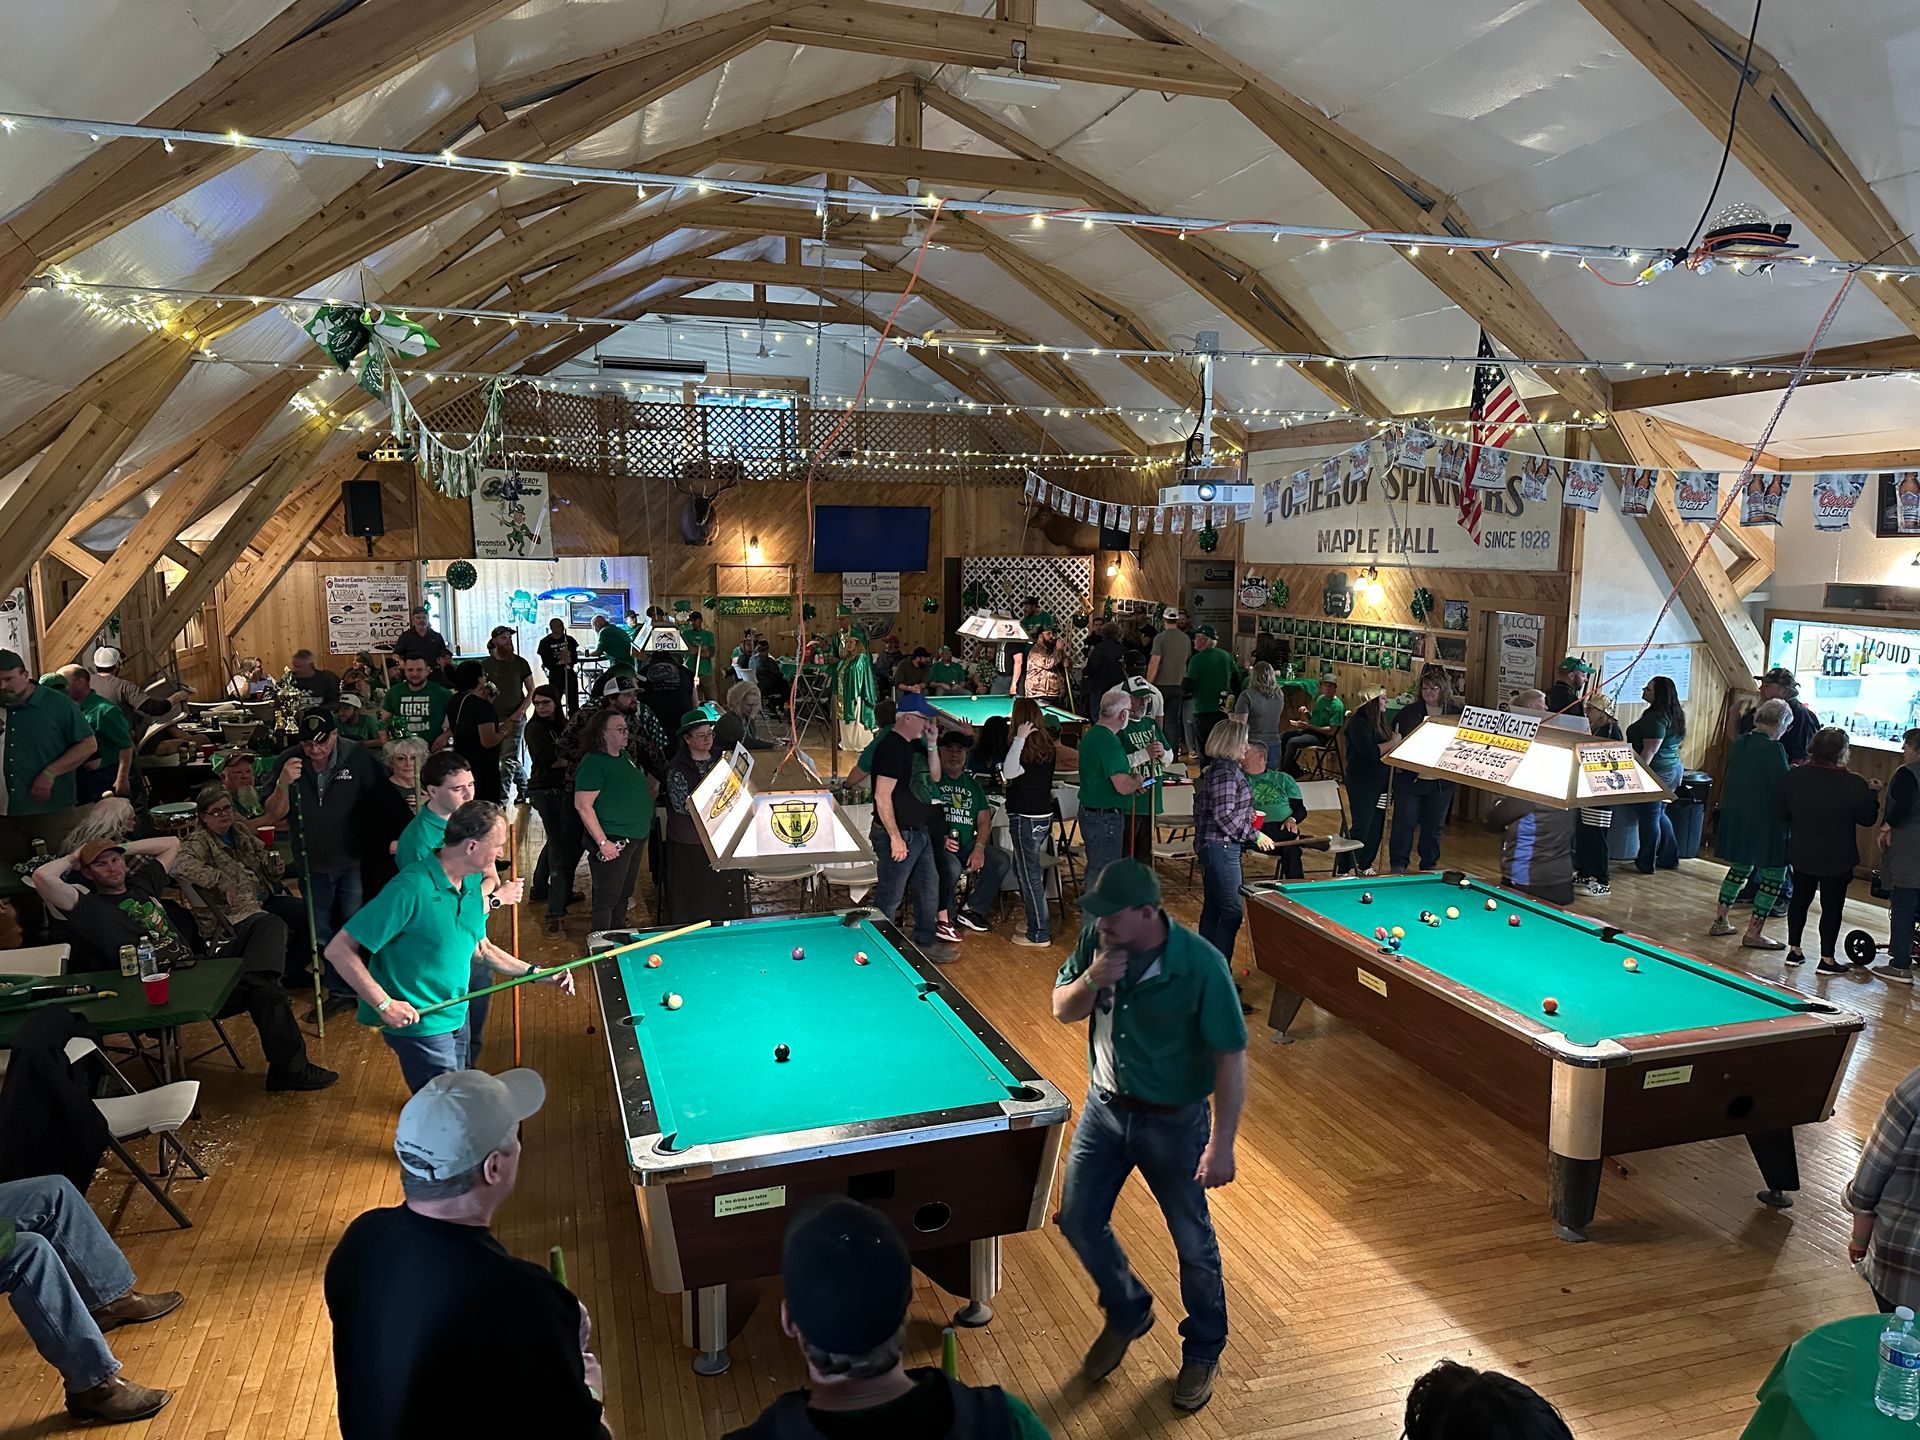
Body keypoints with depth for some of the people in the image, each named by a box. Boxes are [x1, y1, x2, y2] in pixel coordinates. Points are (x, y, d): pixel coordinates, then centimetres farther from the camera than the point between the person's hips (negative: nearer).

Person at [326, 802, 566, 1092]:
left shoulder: (474, 883, 0)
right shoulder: (411, 888, -26)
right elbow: (338, 950, -23)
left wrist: (536, 973, 5)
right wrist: (384, 1005, -24)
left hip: (456, 1014, 8)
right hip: (418, 1025, -8)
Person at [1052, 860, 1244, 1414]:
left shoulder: (1201, 965, -27)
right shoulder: (1097, 941, -12)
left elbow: (1231, 1057, -20)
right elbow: (1063, 1011, -1)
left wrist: (1222, 1143, -22)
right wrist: (1091, 981, -23)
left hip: (1173, 1121, -5)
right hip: (1104, 1105, 5)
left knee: (1193, 1244, 12)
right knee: (1078, 1222, 11)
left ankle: (1203, 1352, 38)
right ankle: (1128, 1312, 40)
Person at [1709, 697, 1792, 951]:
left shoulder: (1738, 743, 5)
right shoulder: (1773, 748, -18)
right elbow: (1783, 787, -18)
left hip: (1735, 816, 7)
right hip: (1766, 821, -7)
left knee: (1740, 867, 22)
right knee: (1774, 874, 5)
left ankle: (1720, 919, 24)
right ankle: (1754, 932, 5)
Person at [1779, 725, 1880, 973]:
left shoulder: (1794, 777, -6)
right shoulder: (1853, 784, -17)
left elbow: (1783, 813, 3)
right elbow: (1867, 818, -5)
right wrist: (1872, 793, 7)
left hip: (1802, 853, 4)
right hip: (1837, 858, -4)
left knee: (1800, 899, 16)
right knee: (1832, 906, 6)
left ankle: (1793, 949, 21)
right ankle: (1827, 959, 12)